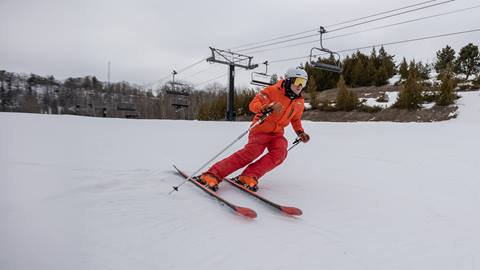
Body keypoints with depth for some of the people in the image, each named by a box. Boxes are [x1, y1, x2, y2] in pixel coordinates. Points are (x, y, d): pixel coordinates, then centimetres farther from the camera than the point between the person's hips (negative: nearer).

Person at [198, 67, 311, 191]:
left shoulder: (299, 102, 9)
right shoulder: (272, 91, -10)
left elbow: (296, 119, 26)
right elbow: (253, 105, -17)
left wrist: (300, 132, 9)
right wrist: (267, 107, -37)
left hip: (277, 134, 6)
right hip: (261, 130, -5)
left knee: (280, 153, -27)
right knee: (251, 152, -29)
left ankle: (248, 177, -25)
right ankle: (212, 175, -27)